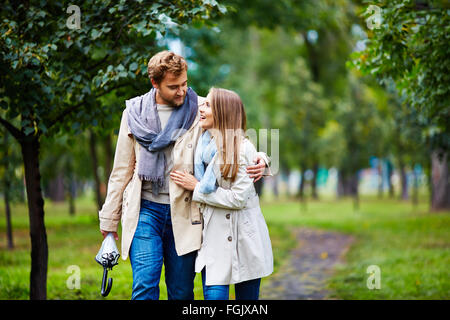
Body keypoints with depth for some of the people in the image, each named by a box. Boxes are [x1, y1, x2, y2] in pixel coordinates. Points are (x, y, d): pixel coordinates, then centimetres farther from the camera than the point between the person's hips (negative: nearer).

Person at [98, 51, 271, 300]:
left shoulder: (200, 109, 1)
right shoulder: (135, 112, 6)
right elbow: (122, 170, 12)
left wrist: (259, 158, -17)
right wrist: (109, 219, 14)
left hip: (183, 212, 0)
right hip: (145, 210, 0)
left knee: (182, 291, 5)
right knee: (145, 284, -11)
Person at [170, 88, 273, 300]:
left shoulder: (243, 148, -12)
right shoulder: (202, 145, 6)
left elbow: (238, 197, -17)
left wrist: (197, 187, -11)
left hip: (245, 238, -4)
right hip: (214, 236, 4)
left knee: (247, 295, 6)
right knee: (213, 294, -4)